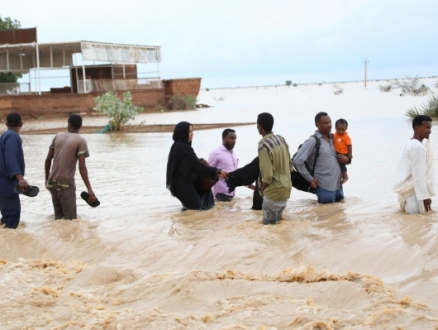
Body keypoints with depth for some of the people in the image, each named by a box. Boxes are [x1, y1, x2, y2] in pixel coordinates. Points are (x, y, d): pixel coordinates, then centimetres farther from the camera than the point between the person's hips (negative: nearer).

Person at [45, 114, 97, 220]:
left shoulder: (58, 136, 9)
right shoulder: (80, 141, -7)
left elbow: (48, 160, 10)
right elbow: (82, 167, -16)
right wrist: (89, 189, -16)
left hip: (52, 182, 6)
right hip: (66, 184, -6)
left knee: (58, 217, 14)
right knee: (70, 218, -2)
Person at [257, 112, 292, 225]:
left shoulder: (263, 145, -22)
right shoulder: (281, 139, 2)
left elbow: (267, 175, -22)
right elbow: (289, 164, 11)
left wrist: (262, 189, -6)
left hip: (273, 191, -8)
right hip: (286, 187, 8)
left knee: (269, 225, 4)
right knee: (278, 222, 19)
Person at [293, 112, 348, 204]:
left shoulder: (333, 138, 10)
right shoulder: (312, 141, -9)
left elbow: (343, 154, 25)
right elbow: (297, 161, -14)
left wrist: (346, 158, 0)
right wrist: (310, 179, -11)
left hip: (338, 185, 6)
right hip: (324, 187, -6)